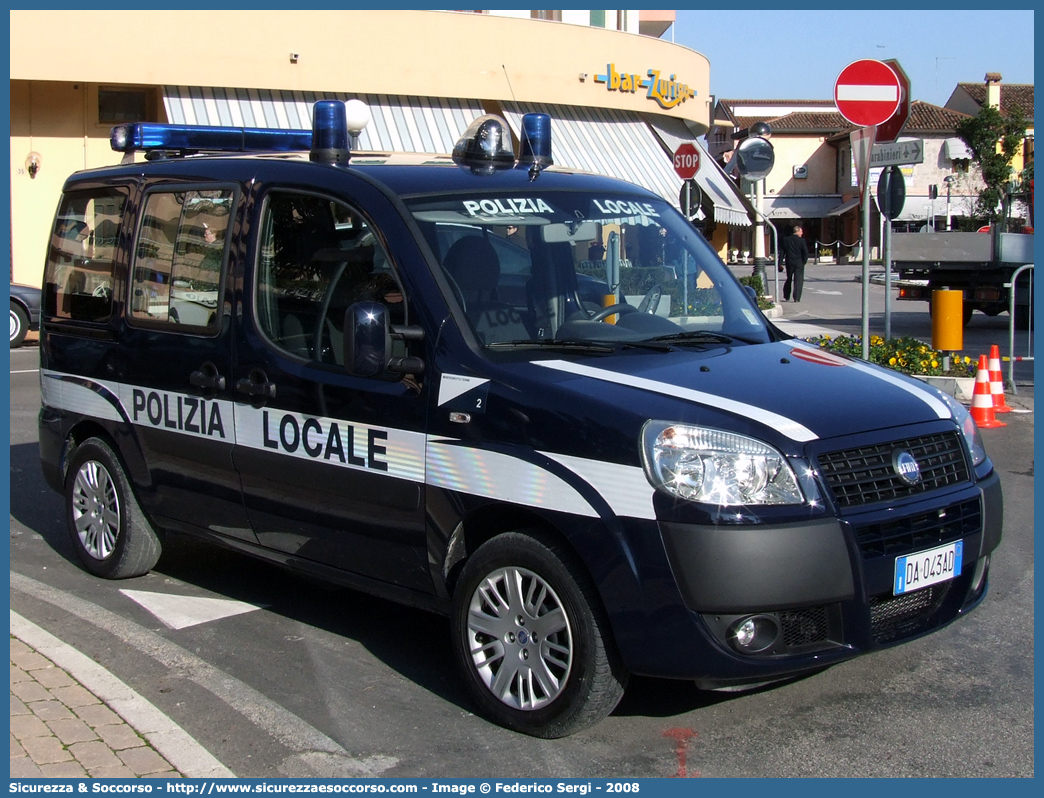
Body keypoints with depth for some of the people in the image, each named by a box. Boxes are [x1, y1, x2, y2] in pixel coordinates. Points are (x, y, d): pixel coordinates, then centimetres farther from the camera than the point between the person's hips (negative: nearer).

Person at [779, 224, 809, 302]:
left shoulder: (786, 240, 5)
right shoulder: (801, 240, -8)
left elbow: (781, 252, 5)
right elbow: (805, 252, -10)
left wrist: (780, 263, 8)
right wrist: (804, 262, 2)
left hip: (789, 263, 4)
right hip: (798, 263, -4)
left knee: (789, 279, 18)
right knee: (798, 280, 0)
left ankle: (786, 297, 21)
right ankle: (796, 298, -8)